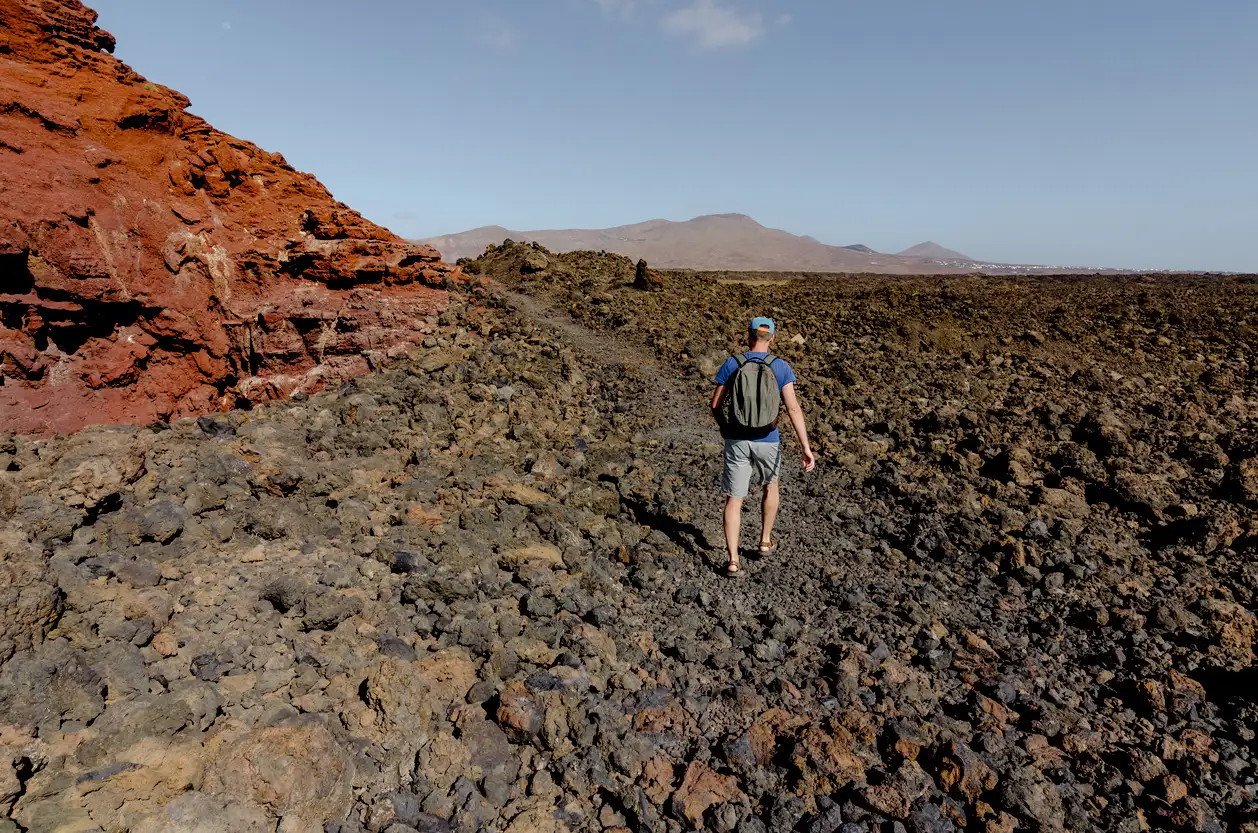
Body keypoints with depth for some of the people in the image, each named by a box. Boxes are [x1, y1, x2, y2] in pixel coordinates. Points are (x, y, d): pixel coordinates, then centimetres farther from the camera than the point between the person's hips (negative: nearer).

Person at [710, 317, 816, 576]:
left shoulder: (731, 364, -6)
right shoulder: (781, 367, -8)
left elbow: (715, 404, -1)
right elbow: (793, 409, -15)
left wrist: (723, 427, 19)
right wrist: (806, 447, -13)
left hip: (737, 440, 0)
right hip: (767, 441, 0)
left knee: (734, 499, 6)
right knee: (771, 486, 29)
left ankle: (733, 560, -1)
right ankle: (765, 541, 39)